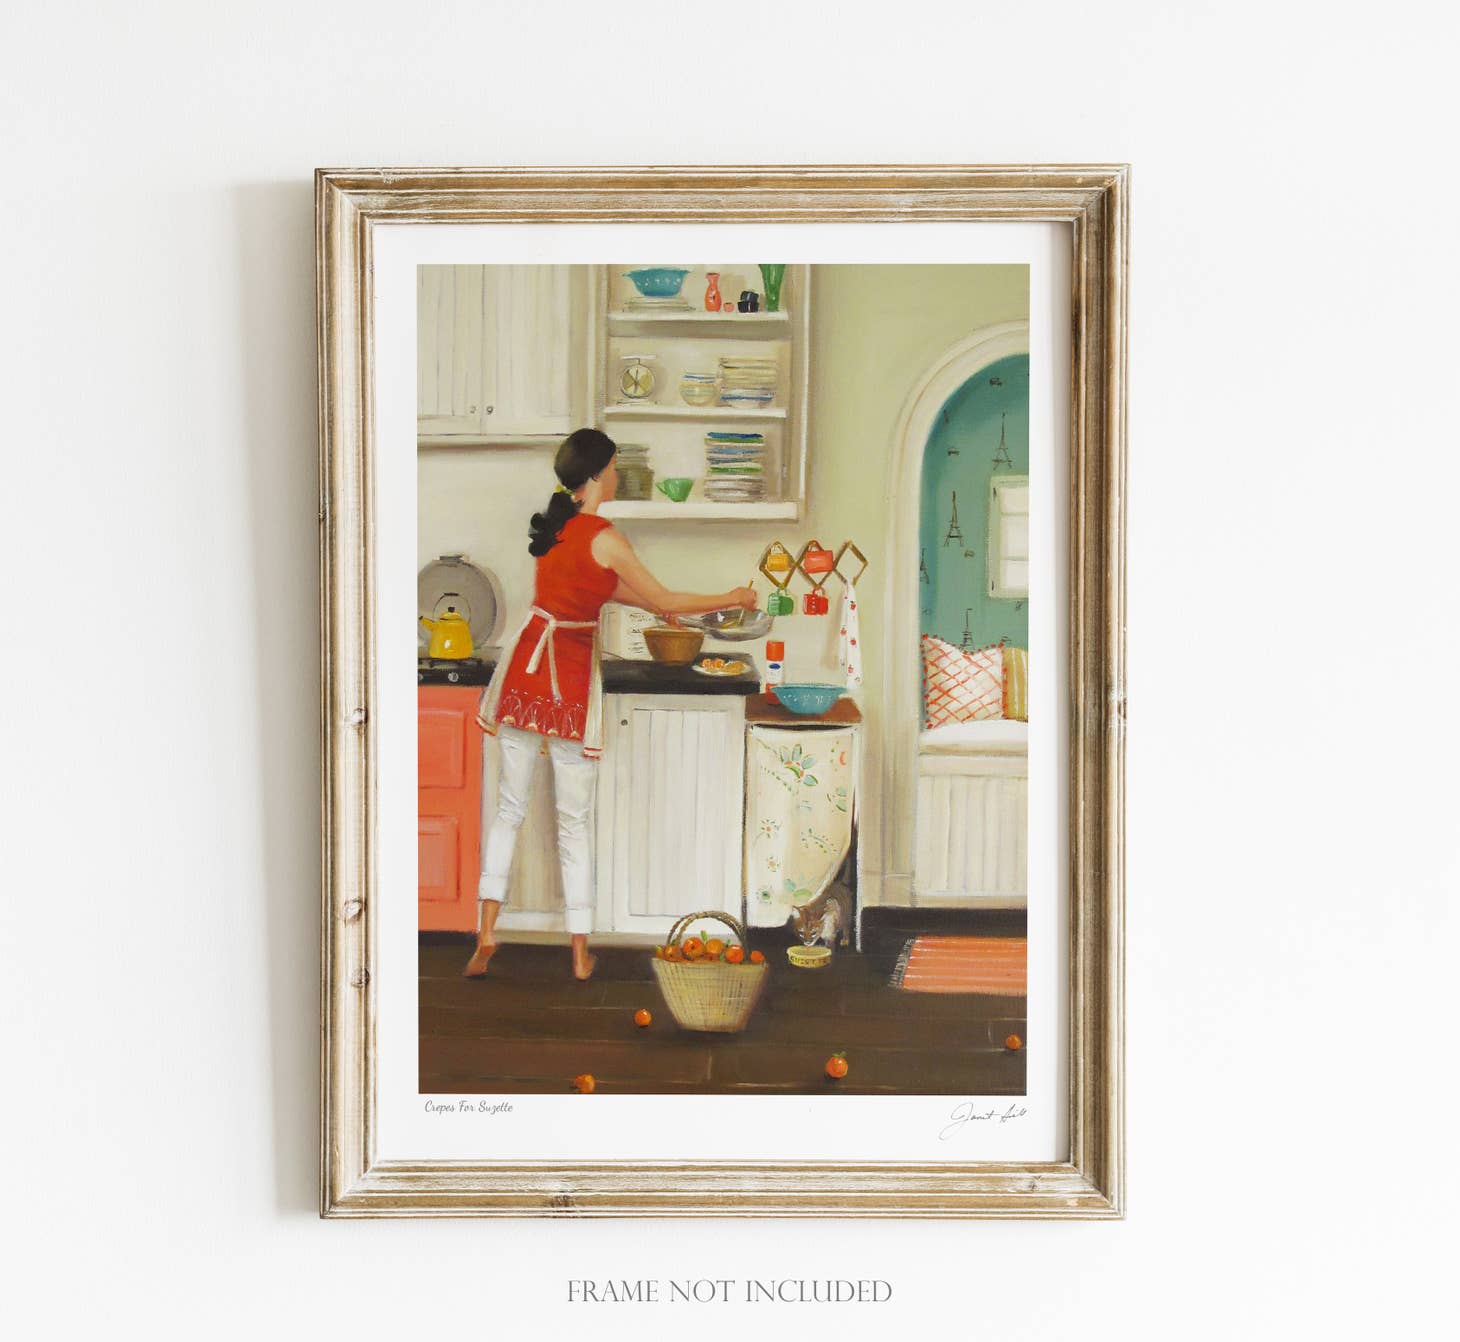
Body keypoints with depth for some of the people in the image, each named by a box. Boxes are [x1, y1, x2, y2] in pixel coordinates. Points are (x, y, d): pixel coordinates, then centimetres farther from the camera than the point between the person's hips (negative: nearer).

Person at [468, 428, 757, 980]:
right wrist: (730, 599, 6)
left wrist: (669, 607, 28)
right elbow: (662, 600, -7)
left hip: (526, 663, 6)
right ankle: (580, 952, 12)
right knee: (574, 823, 4)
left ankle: (486, 934, 7)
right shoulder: (604, 537, -14)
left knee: (509, 810, 11)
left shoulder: (552, 524, 8)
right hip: (570, 673, -6)